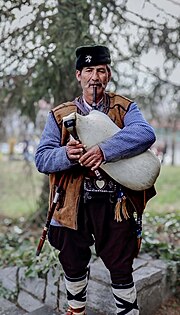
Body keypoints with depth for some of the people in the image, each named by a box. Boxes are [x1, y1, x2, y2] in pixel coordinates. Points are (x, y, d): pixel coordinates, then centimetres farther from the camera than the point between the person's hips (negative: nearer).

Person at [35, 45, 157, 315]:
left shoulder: (125, 108, 2)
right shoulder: (59, 115, 5)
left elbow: (146, 133, -20)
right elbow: (41, 158, -2)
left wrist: (103, 151, -31)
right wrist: (67, 154, -23)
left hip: (115, 204, -2)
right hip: (74, 204, 2)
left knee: (121, 267, 10)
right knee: (74, 264, 20)